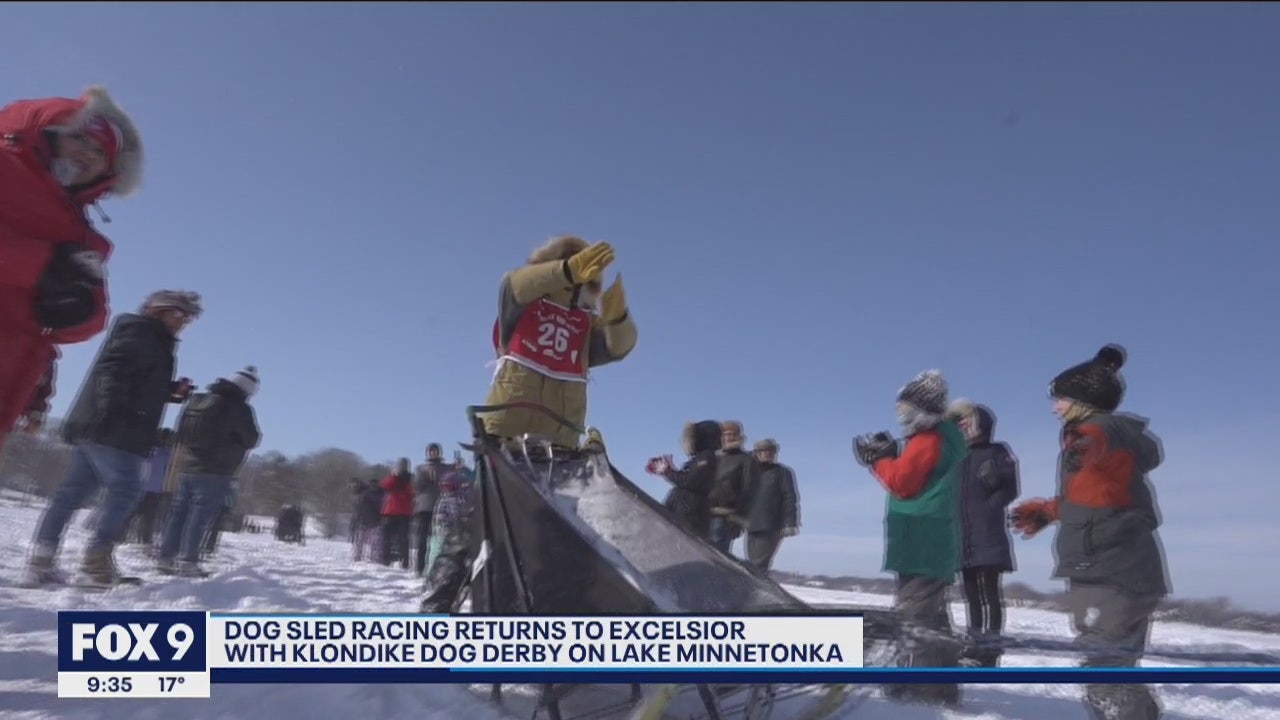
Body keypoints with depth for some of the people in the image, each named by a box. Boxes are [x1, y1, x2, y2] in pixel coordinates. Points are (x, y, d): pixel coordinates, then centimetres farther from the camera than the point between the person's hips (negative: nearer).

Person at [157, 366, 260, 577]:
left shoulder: (197, 400, 12)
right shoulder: (239, 408, -10)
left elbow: (180, 434, 17)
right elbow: (252, 440, -4)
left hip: (188, 467, 7)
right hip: (215, 473, -7)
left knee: (179, 513, 12)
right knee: (202, 517, -4)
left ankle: (166, 557, 15)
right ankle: (187, 561, -6)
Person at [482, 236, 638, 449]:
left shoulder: (588, 323, 15)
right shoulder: (520, 307, 11)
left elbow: (620, 345, -3)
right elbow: (517, 285, -13)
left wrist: (617, 315, -28)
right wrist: (569, 270, -32)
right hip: (510, 417, -2)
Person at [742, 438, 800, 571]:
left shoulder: (783, 472, 4)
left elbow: (791, 499, -4)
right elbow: (743, 497, 25)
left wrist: (790, 523, -14)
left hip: (771, 527, -5)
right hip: (752, 526, 6)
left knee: (759, 564, -12)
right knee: (753, 564, 4)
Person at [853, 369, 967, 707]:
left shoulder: (927, 439, -12)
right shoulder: (942, 437, 20)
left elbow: (902, 482, -17)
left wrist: (879, 459, -2)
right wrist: (890, 456, 7)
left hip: (921, 540, -11)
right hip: (933, 540, 11)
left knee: (914, 611, -10)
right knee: (931, 612, 16)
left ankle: (918, 682, -10)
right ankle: (941, 681, 23)